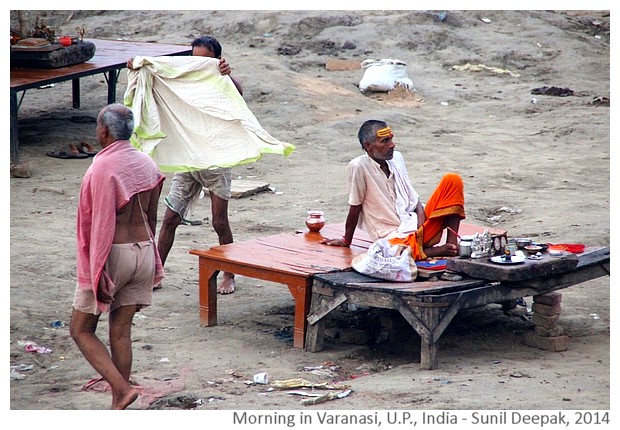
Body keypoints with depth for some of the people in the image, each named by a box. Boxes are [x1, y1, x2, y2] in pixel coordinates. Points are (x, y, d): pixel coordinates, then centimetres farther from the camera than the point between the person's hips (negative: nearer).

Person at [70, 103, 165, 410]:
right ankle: (118, 407, 11)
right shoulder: (147, 164, 7)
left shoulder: (104, 167, -17)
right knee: (121, 332, 10)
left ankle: (122, 389, -9)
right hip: (143, 251, 7)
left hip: (113, 254, -7)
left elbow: (104, 224, -20)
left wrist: (98, 273, -19)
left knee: (81, 329, 6)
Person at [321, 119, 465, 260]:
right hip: (395, 238, -7)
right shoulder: (358, 166, -11)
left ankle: (452, 243, -12)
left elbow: (413, 197, 14)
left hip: (419, 227, 7)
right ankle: (439, 250, -14)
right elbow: (355, 208, -4)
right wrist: (346, 241, 4)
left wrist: (421, 215, -5)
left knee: (452, 180, -6)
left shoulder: (397, 158, 9)